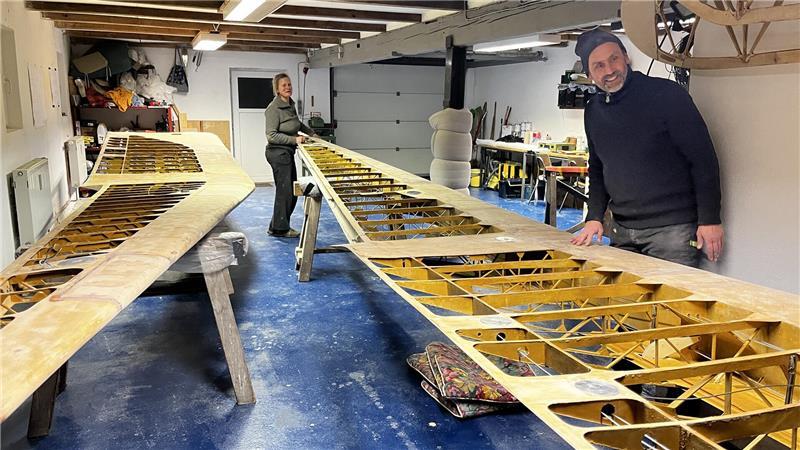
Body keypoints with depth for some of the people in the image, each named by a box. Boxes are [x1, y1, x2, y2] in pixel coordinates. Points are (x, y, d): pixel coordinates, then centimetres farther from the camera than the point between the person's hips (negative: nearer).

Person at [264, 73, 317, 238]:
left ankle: (279, 226, 23)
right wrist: (294, 139, -23)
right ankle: (279, 228, 2)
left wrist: (311, 132, 27)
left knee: (292, 191, 12)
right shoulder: (274, 108, -16)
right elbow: (271, 135, -20)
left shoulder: (290, 104, 10)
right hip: (278, 152, -9)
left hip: (288, 153, 9)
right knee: (284, 190, -8)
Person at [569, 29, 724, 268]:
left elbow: (703, 160, -10)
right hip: (621, 231, 6)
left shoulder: (666, 94, -10)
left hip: (672, 229, -5)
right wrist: (594, 217, 7)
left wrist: (709, 220, -12)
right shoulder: (593, 110, 8)